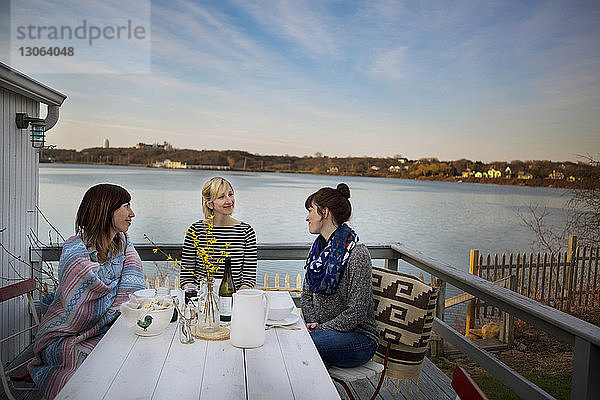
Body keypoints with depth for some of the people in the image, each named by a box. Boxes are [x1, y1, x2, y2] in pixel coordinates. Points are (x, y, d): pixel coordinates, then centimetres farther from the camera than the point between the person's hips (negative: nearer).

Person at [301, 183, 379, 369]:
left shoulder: (357, 254, -17)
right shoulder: (318, 248, 8)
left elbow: (356, 313, -19)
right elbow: (306, 295, 14)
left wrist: (317, 330, -15)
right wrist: (312, 322, -4)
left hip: (359, 338, -6)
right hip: (323, 330, 7)